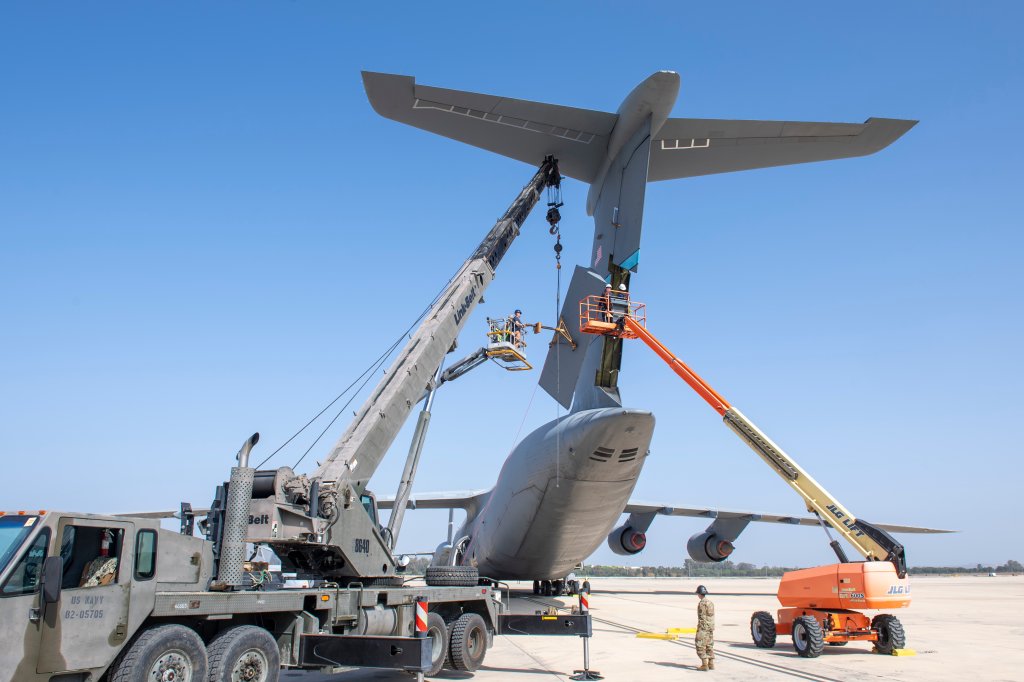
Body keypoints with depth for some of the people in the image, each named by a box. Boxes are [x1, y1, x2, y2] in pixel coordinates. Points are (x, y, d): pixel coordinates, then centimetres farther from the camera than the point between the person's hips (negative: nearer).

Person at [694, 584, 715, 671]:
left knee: (701, 646, -4)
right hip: (711, 628, 9)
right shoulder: (710, 602, 12)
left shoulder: (702, 603, -15)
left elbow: (702, 617, -18)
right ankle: (711, 664, 14)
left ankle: (704, 665, -7)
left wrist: (699, 628, -15)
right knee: (709, 646, 13)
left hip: (703, 627, -9)